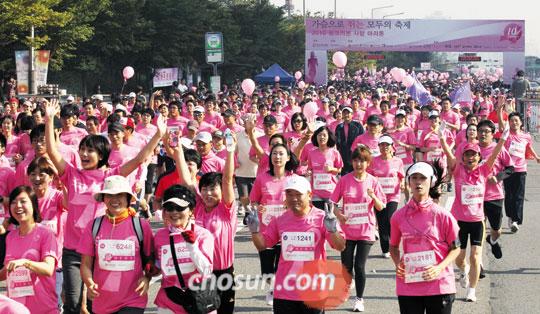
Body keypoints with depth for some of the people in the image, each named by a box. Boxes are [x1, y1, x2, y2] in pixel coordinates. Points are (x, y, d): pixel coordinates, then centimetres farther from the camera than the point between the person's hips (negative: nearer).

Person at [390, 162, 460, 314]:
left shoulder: (442, 215, -5)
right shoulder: (398, 216, 3)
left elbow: (455, 248, 1)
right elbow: (394, 246, 16)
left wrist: (439, 268, -15)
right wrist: (397, 264, -4)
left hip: (439, 285, -2)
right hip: (408, 285, 2)